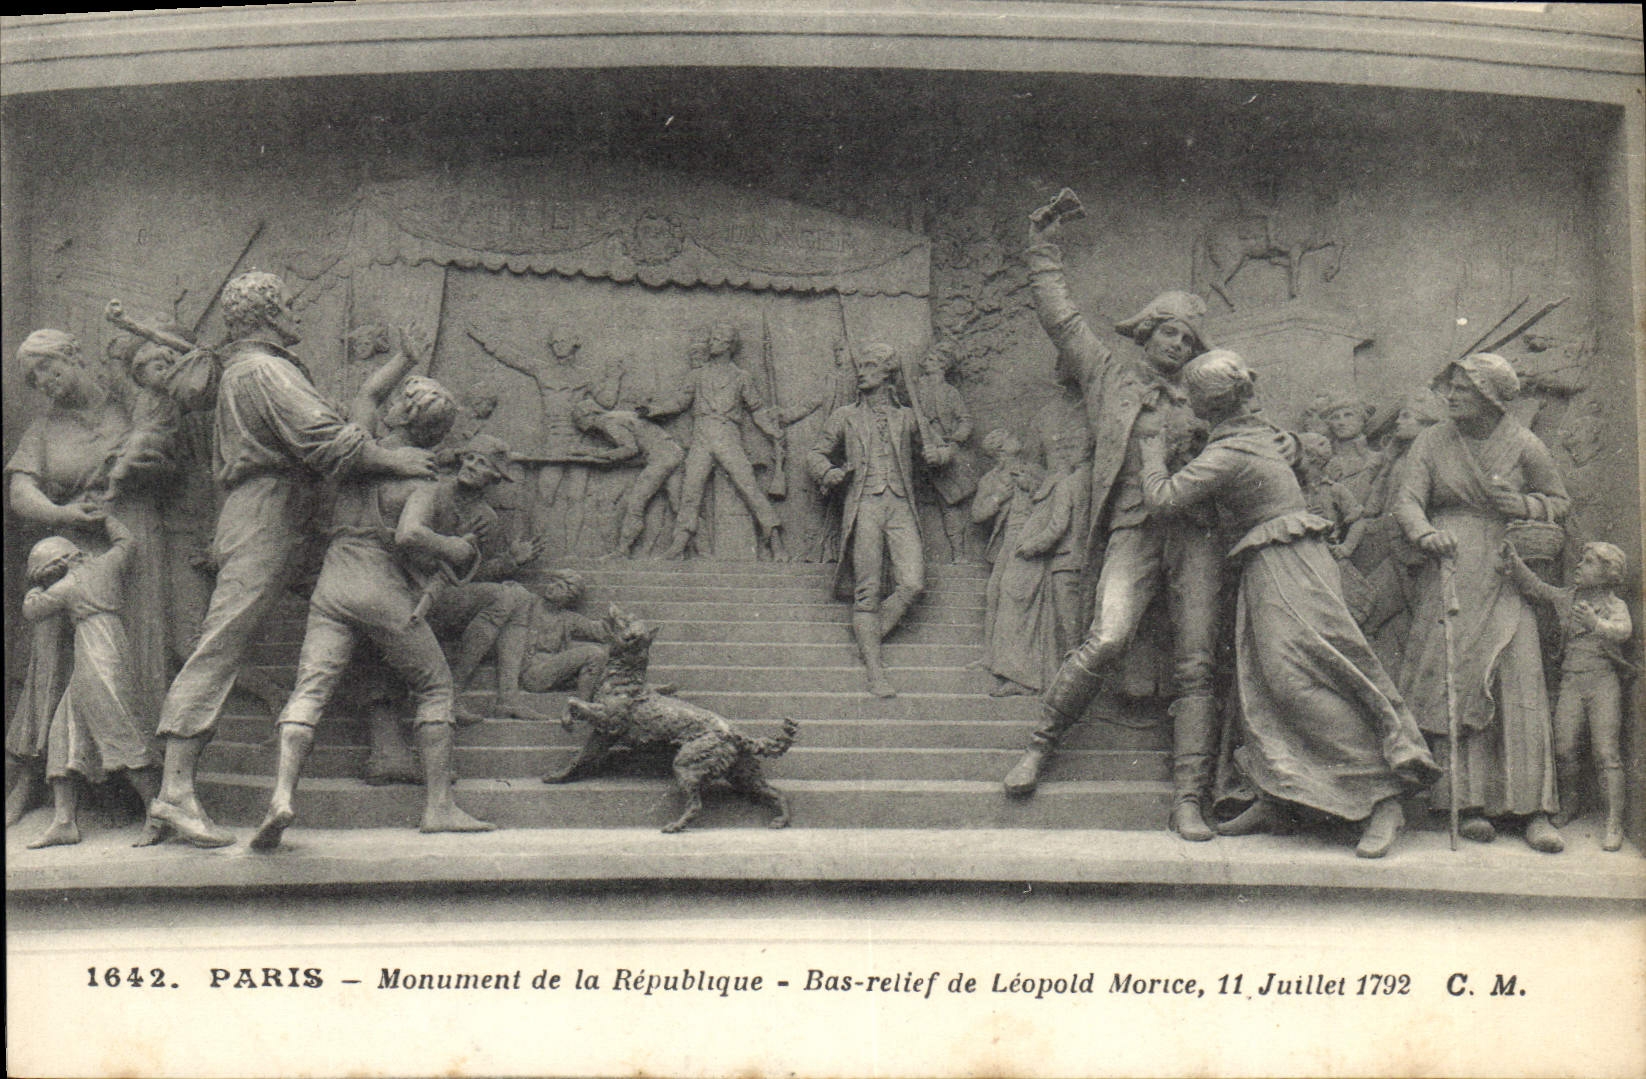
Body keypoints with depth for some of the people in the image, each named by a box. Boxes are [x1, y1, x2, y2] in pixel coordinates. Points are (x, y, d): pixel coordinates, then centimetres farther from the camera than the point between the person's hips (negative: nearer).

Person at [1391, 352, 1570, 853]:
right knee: (1453, 682, -8)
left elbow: (1560, 501, 15)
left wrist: (1524, 506, -7)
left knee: (1519, 681, -10)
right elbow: (1406, 498, -3)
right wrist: (1427, 533, -25)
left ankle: (1535, 810, -7)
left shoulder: (1523, 445, 6)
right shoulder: (1432, 442, 7)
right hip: (1447, 575, 1)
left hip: (1505, 580, 0)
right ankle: (1470, 806, -6)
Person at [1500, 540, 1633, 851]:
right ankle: (1568, 807, 20)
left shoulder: (1615, 606, 1)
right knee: (1563, 749, -3)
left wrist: (1596, 623, -38)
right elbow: (1533, 586, 16)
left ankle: (1614, 825, -9)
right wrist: (1513, 562, 1)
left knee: (1607, 753, -9)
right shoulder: (1566, 598, 13)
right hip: (1571, 682, 4)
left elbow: (1623, 630, -18)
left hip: (1603, 682, -4)